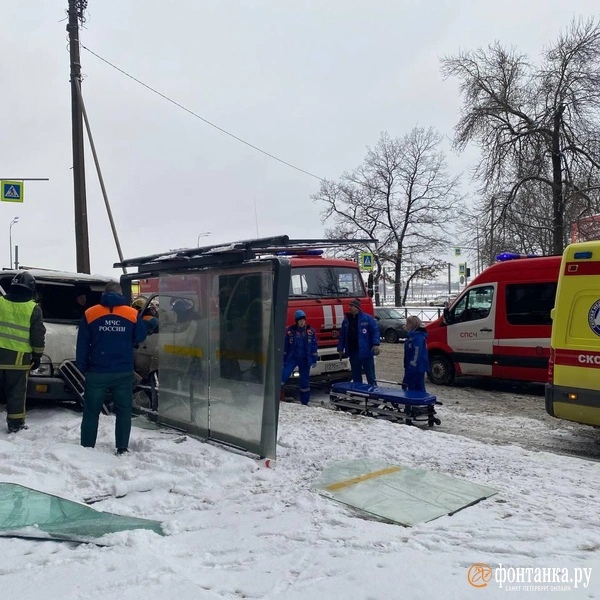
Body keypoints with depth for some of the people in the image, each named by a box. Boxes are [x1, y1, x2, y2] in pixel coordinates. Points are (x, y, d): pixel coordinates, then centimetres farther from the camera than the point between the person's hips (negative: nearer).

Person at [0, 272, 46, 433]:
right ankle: (15, 424, 13)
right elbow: (38, 336, -4)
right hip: (18, 358, -2)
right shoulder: (33, 309, -6)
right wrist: (37, 356, 7)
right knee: (16, 392, 7)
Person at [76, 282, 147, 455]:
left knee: (91, 412, 11)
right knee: (124, 412, 10)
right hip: (123, 373, 0)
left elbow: (82, 345, 1)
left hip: (97, 373, 0)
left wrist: (82, 367, 8)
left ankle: (86, 447, 15)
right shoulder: (132, 314, -1)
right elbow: (140, 337, 7)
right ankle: (122, 448, 9)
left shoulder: (90, 314, 0)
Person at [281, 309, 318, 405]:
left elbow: (314, 346, 4)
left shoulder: (311, 331, -1)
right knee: (283, 375, -17)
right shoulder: (290, 331, -3)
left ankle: (304, 402, 20)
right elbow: (285, 346, 2)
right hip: (292, 358, -1)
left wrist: (314, 360, 1)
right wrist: (283, 360, 1)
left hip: (305, 359, 1)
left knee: (305, 380, 8)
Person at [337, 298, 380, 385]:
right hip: (352, 353, 5)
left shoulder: (367, 318, -4)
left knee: (370, 375, 2)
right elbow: (342, 336, 14)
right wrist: (340, 349, 10)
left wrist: (376, 344, -18)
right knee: (356, 376, 12)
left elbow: (375, 331, -7)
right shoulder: (346, 321, 11)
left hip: (366, 352, -5)